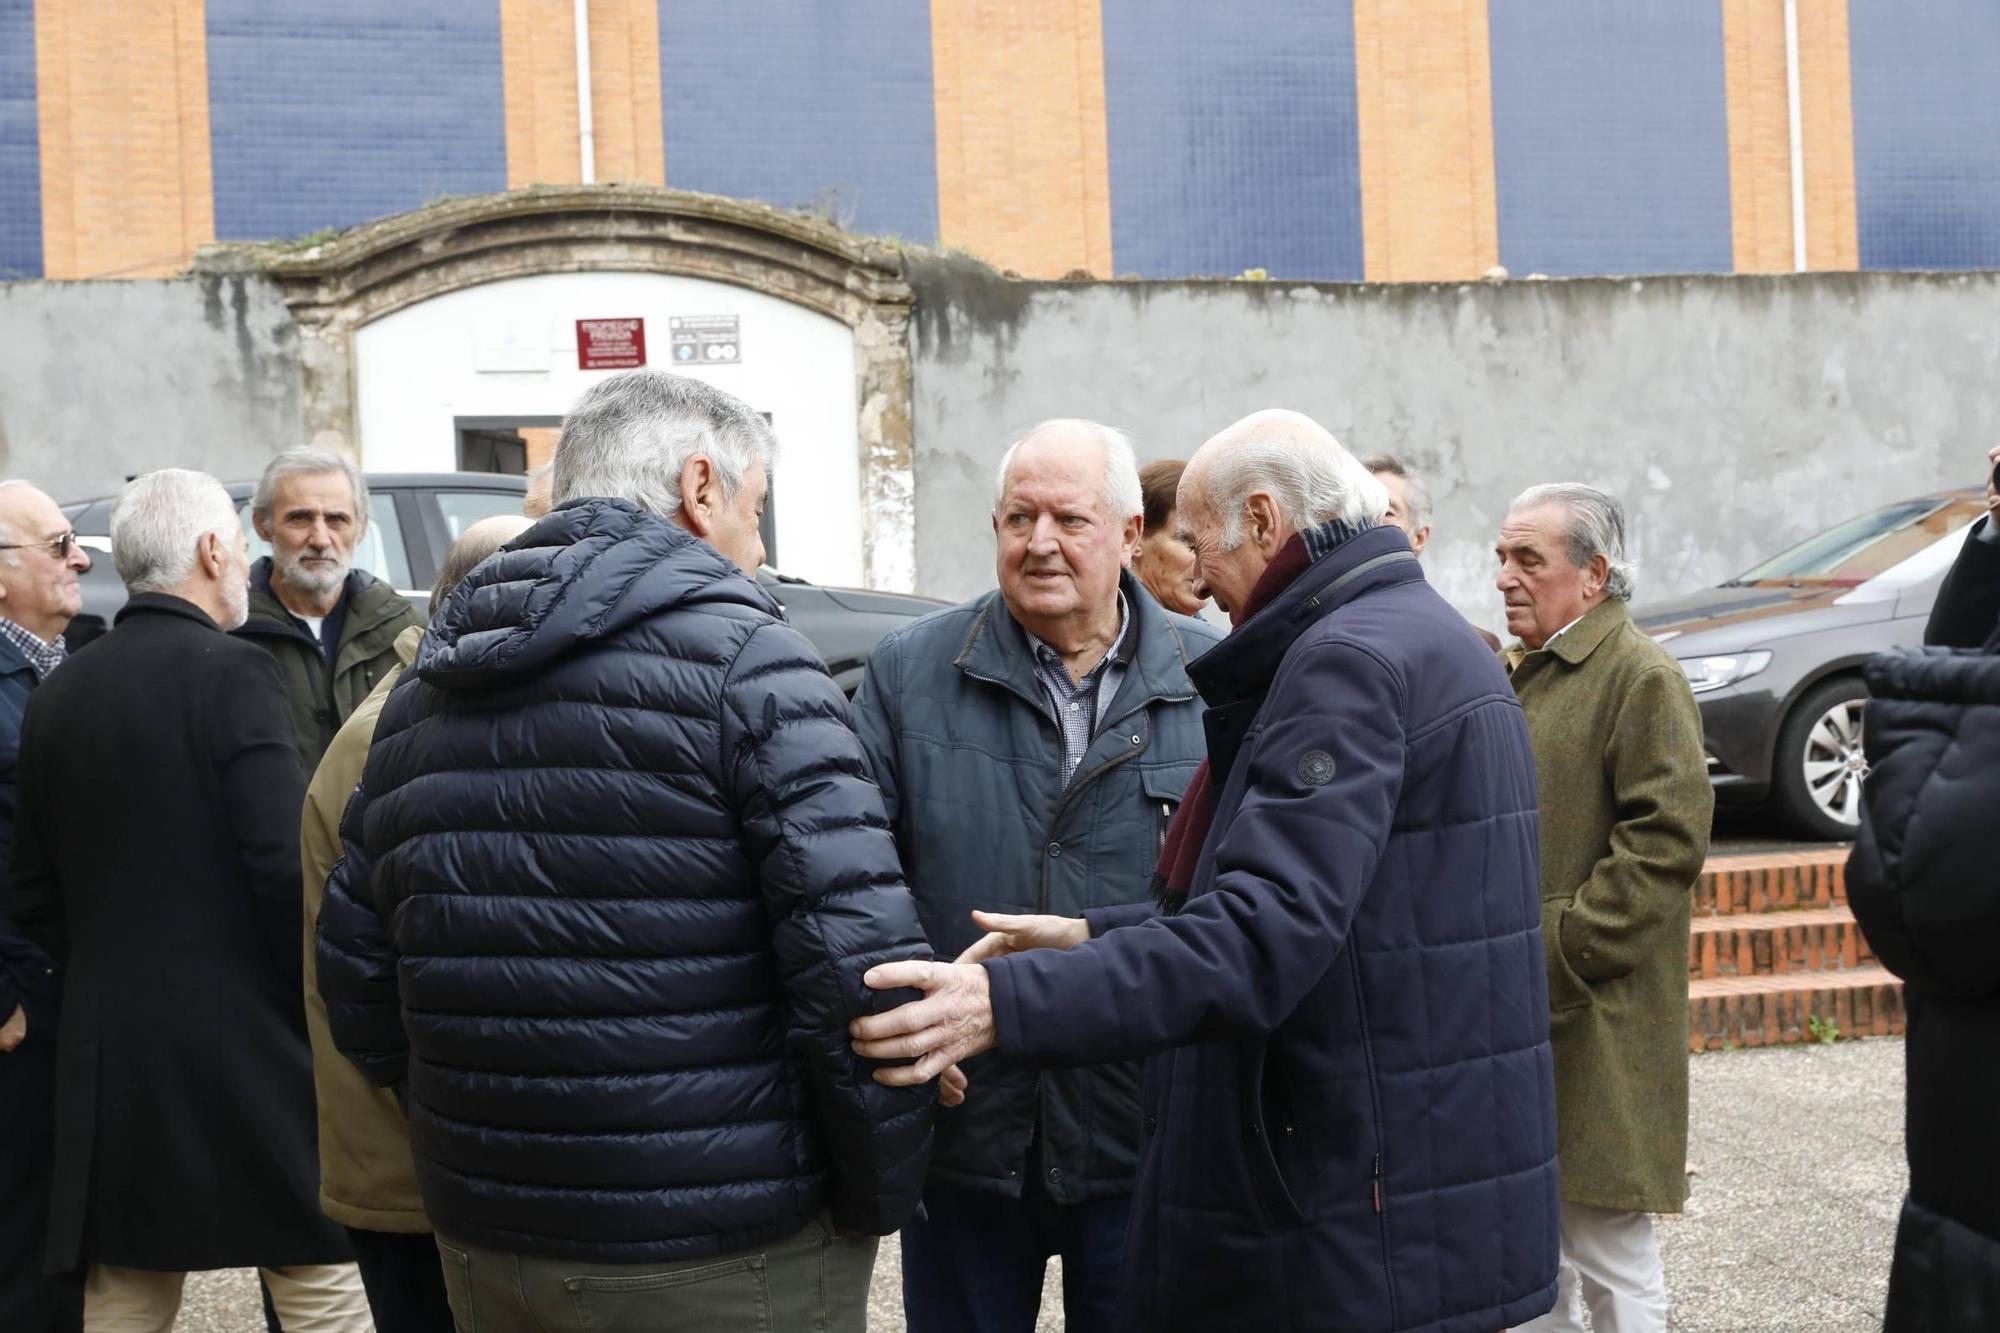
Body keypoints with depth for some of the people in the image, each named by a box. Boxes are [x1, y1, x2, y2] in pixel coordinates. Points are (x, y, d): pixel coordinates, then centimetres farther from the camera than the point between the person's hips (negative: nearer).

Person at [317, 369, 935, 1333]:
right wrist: (877, 1200, -7)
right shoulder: (737, 652, -12)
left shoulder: (421, 692, 8)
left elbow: (359, 992, 11)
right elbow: (864, 966, -20)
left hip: (482, 1253, 6)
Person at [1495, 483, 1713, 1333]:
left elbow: (1666, 841, -18)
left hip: (1594, 1022, -8)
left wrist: (1560, 950, -19)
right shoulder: (1521, 672, 17)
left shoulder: (1641, 676, -10)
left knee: (1608, 1247, -1)